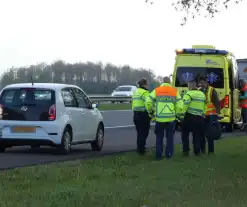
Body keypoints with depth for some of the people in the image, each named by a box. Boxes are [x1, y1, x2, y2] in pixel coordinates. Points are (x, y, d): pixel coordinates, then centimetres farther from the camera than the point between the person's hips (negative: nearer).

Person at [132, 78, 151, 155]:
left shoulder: (135, 92, 16)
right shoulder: (145, 93, -14)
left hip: (136, 114, 9)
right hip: (143, 115, -9)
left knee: (139, 133, 18)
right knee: (143, 133, -2)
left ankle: (139, 149, 25)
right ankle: (141, 150, -1)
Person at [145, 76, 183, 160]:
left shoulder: (156, 90, -2)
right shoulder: (174, 91, -1)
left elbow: (148, 102, -6)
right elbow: (179, 105, -5)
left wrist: (150, 111, 12)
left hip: (159, 118, 0)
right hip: (171, 118, 0)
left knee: (159, 137, 14)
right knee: (170, 137, 15)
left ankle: (158, 155, 13)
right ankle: (169, 154, 15)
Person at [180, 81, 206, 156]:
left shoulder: (189, 94, -8)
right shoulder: (202, 94, 13)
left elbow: (184, 107, -17)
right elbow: (204, 108, 12)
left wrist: (182, 116, -12)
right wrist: (203, 117, 17)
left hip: (189, 117, -5)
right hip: (200, 118, 5)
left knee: (185, 134, 9)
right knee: (197, 136, 13)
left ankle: (186, 151, 4)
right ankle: (197, 152, 11)